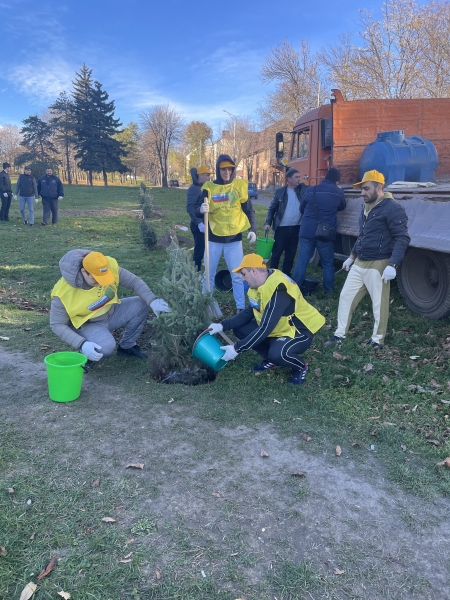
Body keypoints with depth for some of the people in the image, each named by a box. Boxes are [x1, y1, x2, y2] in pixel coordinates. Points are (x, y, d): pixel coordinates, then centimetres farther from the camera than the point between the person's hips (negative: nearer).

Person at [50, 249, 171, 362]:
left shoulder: (110, 267, -23)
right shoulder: (64, 292, -30)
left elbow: (134, 281, -13)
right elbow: (57, 325, -22)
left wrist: (152, 300, -29)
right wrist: (82, 344, -35)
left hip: (111, 312, 6)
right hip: (87, 324, -5)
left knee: (142, 304, -14)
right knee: (106, 347, -35)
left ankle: (127, 346, 6)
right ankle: (84, 355, 1)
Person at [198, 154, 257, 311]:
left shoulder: (240, 185, -1)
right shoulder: (209, 187, -3)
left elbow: (249, 210, 6)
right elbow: (198, 212, -4)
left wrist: (252, 229, -4)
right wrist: (201, 210, -27)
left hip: (234, 238, 0)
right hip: (214, 238, 0)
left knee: (237, 275, 4)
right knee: (209, 274, 9)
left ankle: (241, 308, 14)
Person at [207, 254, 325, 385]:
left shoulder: (278, 290, -32)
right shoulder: (259, 283, -4)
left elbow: (266, 329, -33)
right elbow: (248, 313, 6)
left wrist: (237, 349, -29)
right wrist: (223, 325, -7)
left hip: (300, 331, -9)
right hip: (279, 328, 9)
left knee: (277, 353, -37)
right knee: (240, 329, -2)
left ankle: (301, 367, -3)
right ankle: (271, 359, 14)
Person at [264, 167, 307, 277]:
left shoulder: (303, 189, 4)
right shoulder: (280, 191, -1)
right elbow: (272, 208, 2)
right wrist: (268, 222, -6)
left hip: (296, 228, 3)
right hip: (281, 228, -2)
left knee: (291, 254, 11)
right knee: (276, 253, 3)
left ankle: (285, 275, 23)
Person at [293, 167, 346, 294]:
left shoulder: (310, 190, 3)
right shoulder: (338, 192, -2)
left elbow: (301, 209, 16)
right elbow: (342, 207, 19)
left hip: (307, 231, 2)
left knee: (302, 261, 6)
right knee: (327, 263, 10)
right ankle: (328, 291, 16)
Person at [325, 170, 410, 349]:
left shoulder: (392, 208, -13)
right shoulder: (366, 208, 15)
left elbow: (402, 238, -18)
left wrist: (392, 265, -27)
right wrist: (352, 256, 27)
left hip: (378, 265, -9)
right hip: (359, 263, 9)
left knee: (379, 305, 1)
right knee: (346, 297, 10)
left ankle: (377, 341, 15)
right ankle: (339, 335, 20)